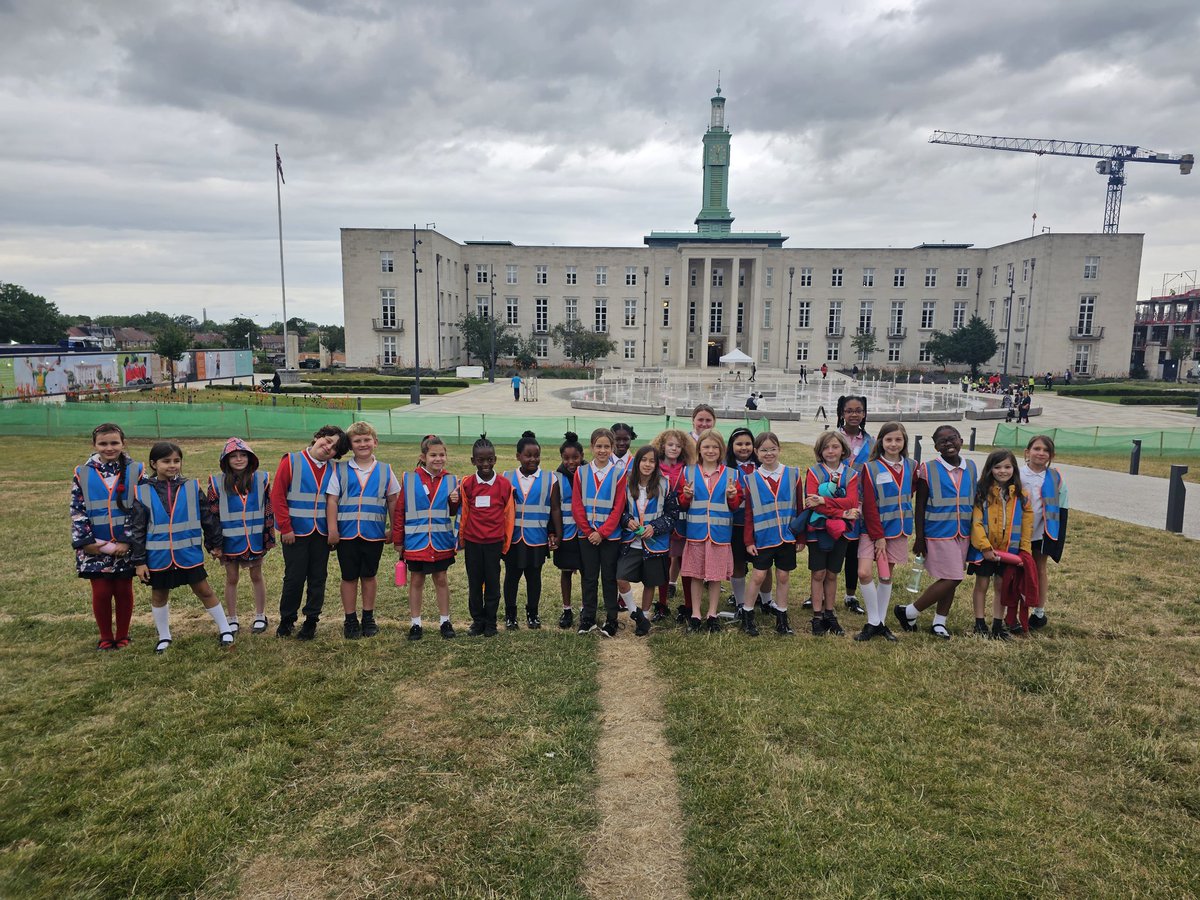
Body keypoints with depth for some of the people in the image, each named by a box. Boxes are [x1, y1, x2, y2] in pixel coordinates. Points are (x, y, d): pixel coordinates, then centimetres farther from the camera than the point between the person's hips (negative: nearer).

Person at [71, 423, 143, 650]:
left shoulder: (136, 471, -2)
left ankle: (122, 637, 23)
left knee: (124, 591, 8)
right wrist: (85, 542, -8)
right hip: (95, 546, 1)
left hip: (126, 546, -1)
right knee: (101, 592, 4)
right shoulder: (82, 474, 2)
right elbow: (77, 511, 1)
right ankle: (105, 638, 21)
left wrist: (127, 541, -12)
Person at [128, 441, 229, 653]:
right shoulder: (143, 492, -5)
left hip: (188, 554, -1)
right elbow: (137, 530, -1)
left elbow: (208, 517, 5)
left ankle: (225, 630, 17)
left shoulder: (192, 487, -5)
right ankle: (164, 637, 34)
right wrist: (138, 561, -3)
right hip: (158, 556, 1)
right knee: (159, 596, 16)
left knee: (204, 590, 6)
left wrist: (215, 544, 10)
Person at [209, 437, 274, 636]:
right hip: (230, 541, 0)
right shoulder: (217, 483, -5)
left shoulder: (261, 480, -3)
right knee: (231, 579, 12)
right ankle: (232, 620, 25)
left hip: (255, 540, 0)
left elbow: (269, 510, 0)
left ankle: (260, 617, 26)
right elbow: (211, 514, -2)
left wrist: (269, 538, -2)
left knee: (256, 577, 13)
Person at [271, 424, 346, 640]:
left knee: (318, 578, 8)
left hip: (322, 533, 3)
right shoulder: (291, 461, -4)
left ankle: (311, 621, 22)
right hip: (296, 533, -3)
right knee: (294, 577, 3)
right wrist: (285, 528, -10)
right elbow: (277, 496, -7)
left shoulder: (332, 470, 6)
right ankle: (286, 620, 22)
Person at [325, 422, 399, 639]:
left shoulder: (385, 471, 3)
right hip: (347, 533, -1)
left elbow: (392, 501, 8)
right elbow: (331, 500, -2)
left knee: (369, 575, 12)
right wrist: (332, 529, -8)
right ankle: (350, 620, 20)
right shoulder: (340, 470, 0)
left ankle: (368, 618, 26)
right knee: (349, 577, 8)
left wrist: (393, 528, 7)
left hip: (374, 533, 1)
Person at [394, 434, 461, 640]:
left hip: (442, 542, 1)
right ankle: (415, 623, 20)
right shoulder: (409, 479, -5)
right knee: (416, 581, 9)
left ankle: (444, 622, 22)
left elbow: (454, 513, 8)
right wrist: (398, 540, 1)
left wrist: (455, 502, -14)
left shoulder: (451, 481, 1)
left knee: (441, 580, 11)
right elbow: (399, 511, 0)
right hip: (416, 542, -1)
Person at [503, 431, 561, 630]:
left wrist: (557, 535, -1)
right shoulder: (507, 478, -1)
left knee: (534, 576, 11)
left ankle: (532, 613, 26)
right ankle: (510, 614, 24)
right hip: (513, 537, 1)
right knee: (512, 575, 10)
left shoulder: (549, 479, -3)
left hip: (537, 538, 0)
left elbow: (556, 509, 0)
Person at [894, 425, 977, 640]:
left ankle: (939, 622, 23)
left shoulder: (971, 468, 6)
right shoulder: (928, 469, -8)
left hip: (963, 534, 5)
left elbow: (975, 501, 13)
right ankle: (908, 612, 7)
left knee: (950, 580, 10)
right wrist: (919, 537, -9)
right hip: (939, 533, -5)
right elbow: (919, 506, -6)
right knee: (951, 578, -8)